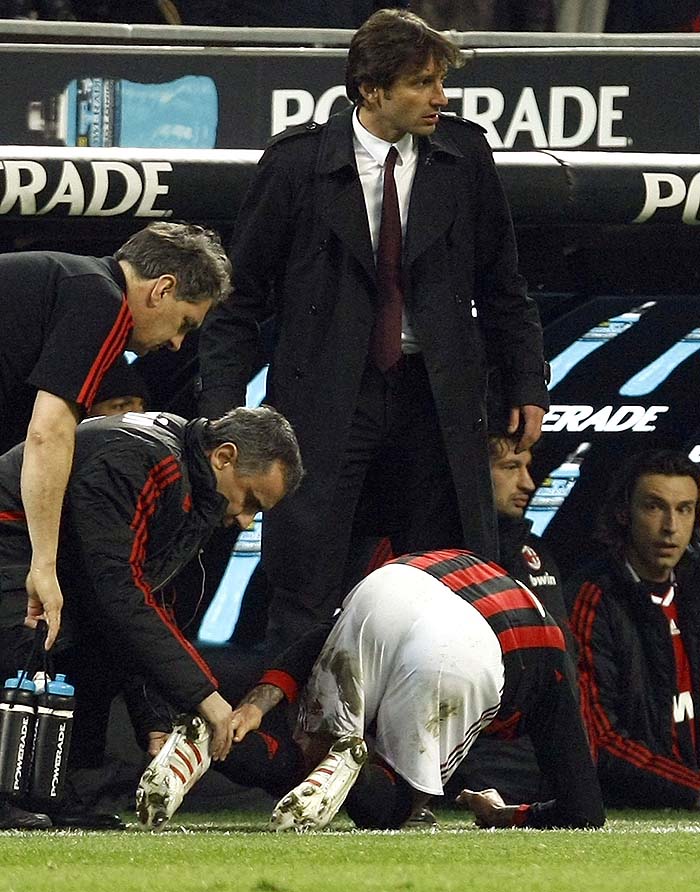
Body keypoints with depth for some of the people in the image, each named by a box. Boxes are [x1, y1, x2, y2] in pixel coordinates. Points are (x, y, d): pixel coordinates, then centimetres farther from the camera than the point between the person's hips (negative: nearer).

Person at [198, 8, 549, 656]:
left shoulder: (464, 155, 2)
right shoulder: (299, 161, -5)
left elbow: (500, 284, 12)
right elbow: (242, 291, -1)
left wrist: (527, 384, 8)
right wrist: (223, 404, -7)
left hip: (435, 397, 3)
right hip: (327, 400, -2)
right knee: (304, 587, -4)